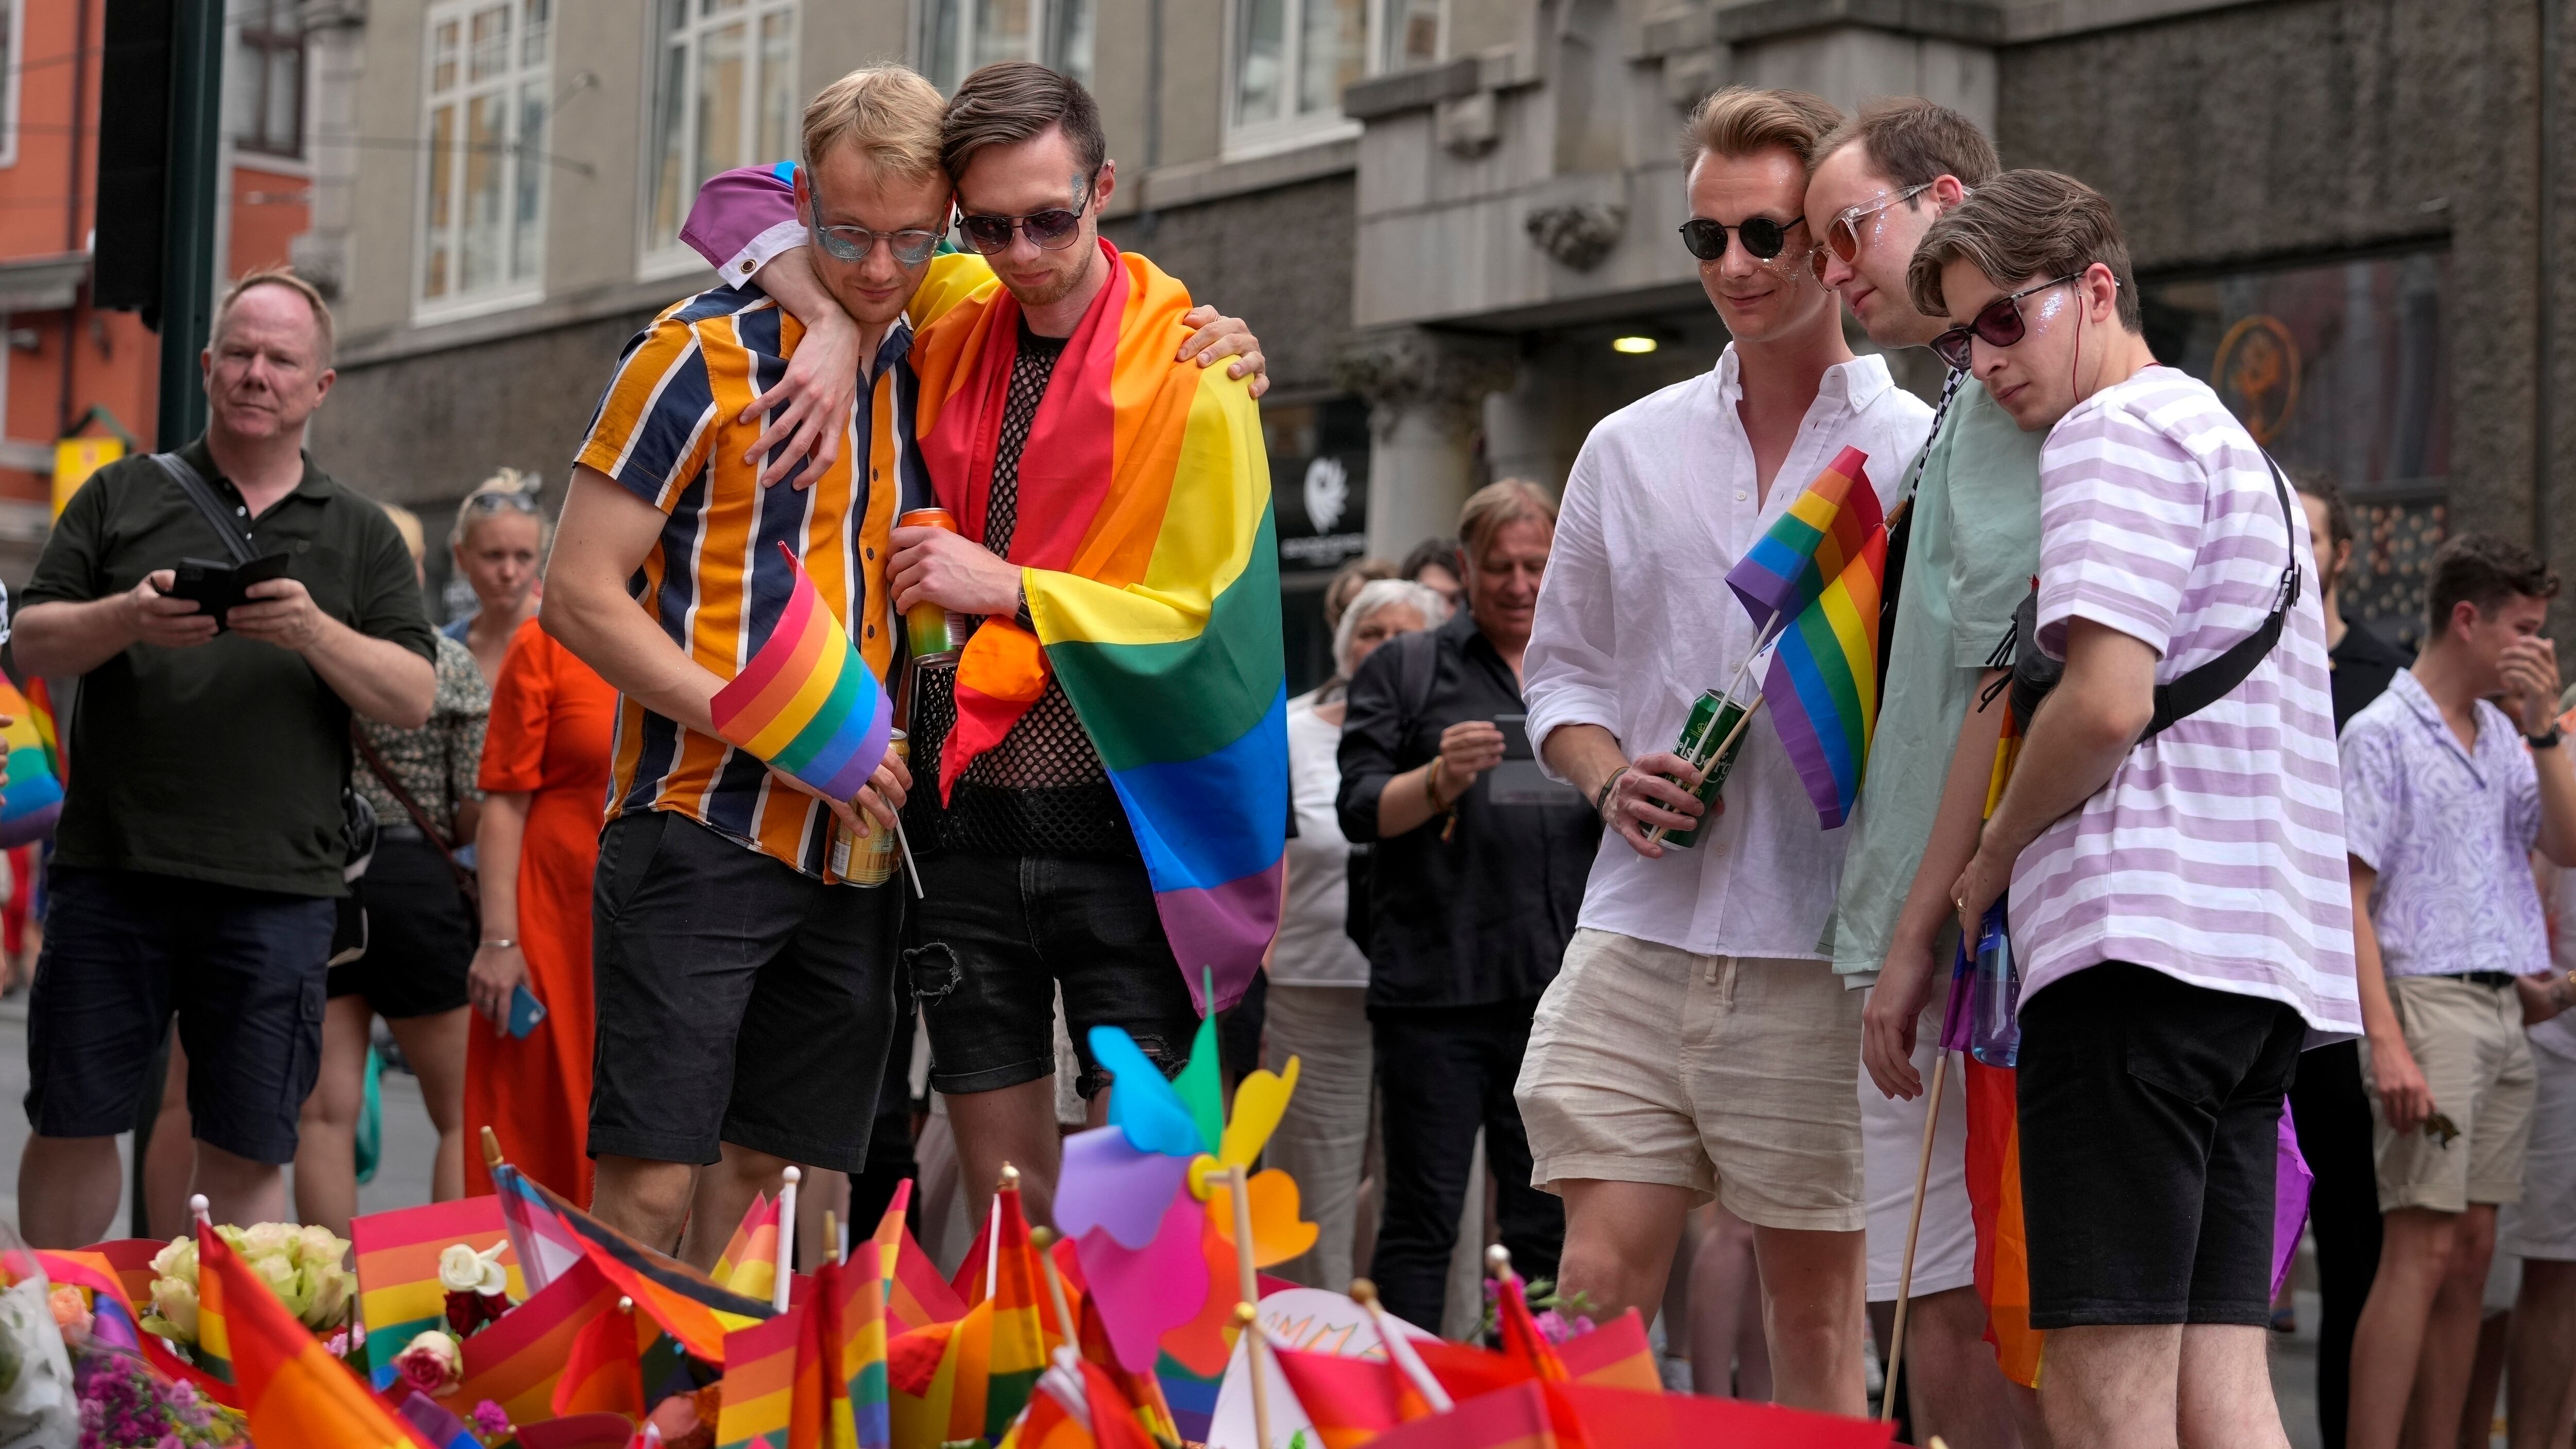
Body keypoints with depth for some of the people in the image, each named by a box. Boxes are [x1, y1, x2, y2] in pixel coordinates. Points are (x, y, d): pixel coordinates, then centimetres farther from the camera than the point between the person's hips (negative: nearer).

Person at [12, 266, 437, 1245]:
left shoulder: (361, 536, 13)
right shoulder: (122, 496, 12)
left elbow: (413, 700, 4)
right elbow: (33, 643, 7)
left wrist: (315, 632, -13)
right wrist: (128, 620, -13)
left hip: (276, 888, 0)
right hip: (114, 868, 0)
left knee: (248, 1147, 1)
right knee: (73, 1121, 3)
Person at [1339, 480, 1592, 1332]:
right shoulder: (1406, 670, 9)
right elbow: (1361, 809, 0)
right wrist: (1441, 779, -18)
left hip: (1560, 990, 3)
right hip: (1437, 984, -3)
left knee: (1549, 1227, 5)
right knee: (1423, 1219, -3)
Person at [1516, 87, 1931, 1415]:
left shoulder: (1922, 456, 2)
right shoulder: (1629, 449, 13)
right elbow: (1563, 669, 18)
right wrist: (1609, 777, -2)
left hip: (1820, 951, -2)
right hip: (1640, 940, 3)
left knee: (1816, 1313, 5)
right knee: (1597, 1285, -2)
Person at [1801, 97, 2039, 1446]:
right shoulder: (1971, 397, 23)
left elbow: (2007, 679, -17)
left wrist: (1918, 932, -17)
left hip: (1964, 934, -10)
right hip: (1947, 931, 10)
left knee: (1951, 1308, -9)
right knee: (1939, 1308, 11)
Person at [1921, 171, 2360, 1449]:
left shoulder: (2113, 432, -3)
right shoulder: (2234, 447, 28)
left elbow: (2106, 704, -15)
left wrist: (1987, 865, -1)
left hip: (2142, 933, -10)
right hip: (2267, 958, 10)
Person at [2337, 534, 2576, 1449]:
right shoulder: (2384, 733, -6)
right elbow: (2349, 899, -11)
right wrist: (2387, 1045, -20)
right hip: (2429, 1002, -8)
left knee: (2471, 1251, 6)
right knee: (2423, 1250, -13)